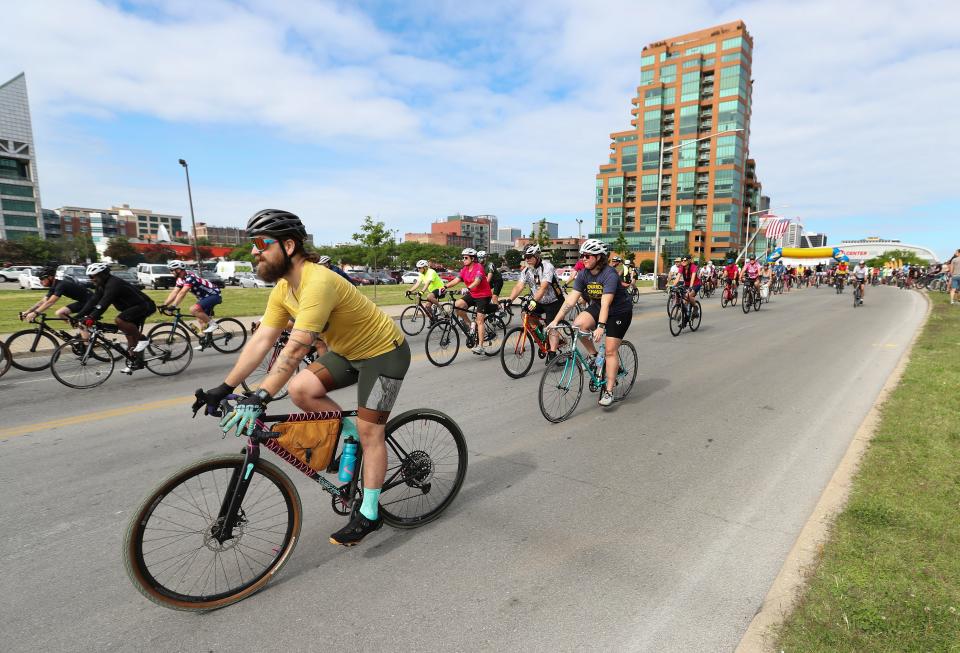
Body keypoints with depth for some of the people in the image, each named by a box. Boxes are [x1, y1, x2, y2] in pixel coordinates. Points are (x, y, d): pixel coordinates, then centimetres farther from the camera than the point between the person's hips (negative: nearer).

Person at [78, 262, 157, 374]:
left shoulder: (114, 284, -23)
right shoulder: (102, 286, 7)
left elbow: (104, 303, -34)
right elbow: (93, 301, 5)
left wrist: (91, 318, -41)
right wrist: (78, 316, -4)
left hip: (145, 306, -10)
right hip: (133, 308, 10)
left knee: (119, 320, -30)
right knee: (130, 335, 10)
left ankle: (142, 339, -15)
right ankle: (137, 362, 18)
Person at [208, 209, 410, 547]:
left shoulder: (318, 282, -31)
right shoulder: (283, 289, -3)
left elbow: (296, 348, -37)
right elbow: (261, 341, -4)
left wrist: (260, 397, -39)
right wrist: (225, 387, -7)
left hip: (384, 352, -8)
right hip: (347, 351, 8)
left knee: (369, 433, -5)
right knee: (300, 389, -11)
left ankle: (369, 514, 12)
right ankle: (352, 433, 12)